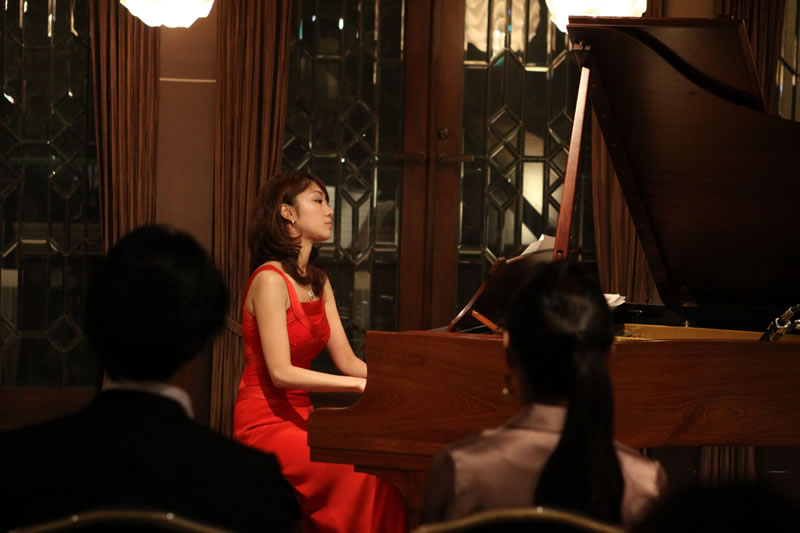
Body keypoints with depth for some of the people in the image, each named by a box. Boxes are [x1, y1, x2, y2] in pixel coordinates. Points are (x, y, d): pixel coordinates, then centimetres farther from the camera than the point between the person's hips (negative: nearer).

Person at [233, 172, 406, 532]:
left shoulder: (318, 283, 16)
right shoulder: (270, 280, -11)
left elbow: (347, 361, 10)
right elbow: (280, 372, -19)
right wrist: (359, 384, -23)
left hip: (299, 415, 8)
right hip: (265, 421, -8)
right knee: (359, 474, -28)